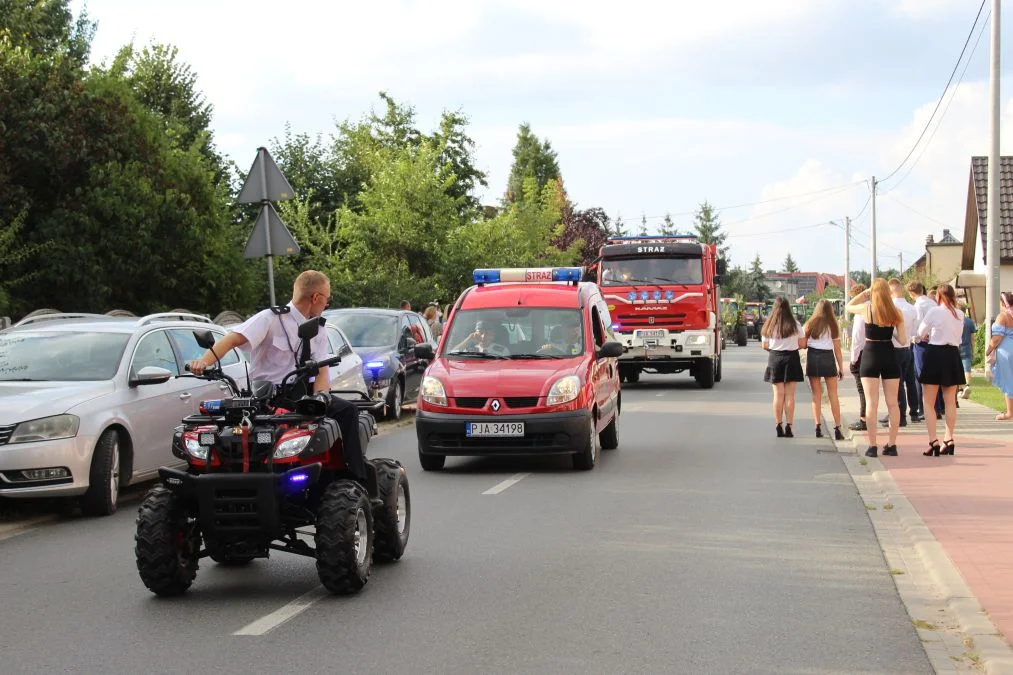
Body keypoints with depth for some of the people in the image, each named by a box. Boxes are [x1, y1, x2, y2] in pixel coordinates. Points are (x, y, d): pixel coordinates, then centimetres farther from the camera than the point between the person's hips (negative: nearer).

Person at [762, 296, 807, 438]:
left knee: (778, 394, 5)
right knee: (790, 395, 1)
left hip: (774, 358, 1)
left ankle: (779, 427, 2)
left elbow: (765, 346, 3)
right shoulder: (795, 325, -5)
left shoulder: (769, 326, 0)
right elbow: (802, 344, -3)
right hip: (791, 358, -1)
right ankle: (789, 427, -1)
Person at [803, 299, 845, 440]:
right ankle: (837, 429, -2)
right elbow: (837, 349, 2)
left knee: (816, 394, 6)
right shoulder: (833, 326, 3)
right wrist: (841, 367, 6)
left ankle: (818, 427, 1)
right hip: (828, 357, -1)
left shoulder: (810, 325, 4)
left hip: (812, 357, 1)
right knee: (833, 394, 3)